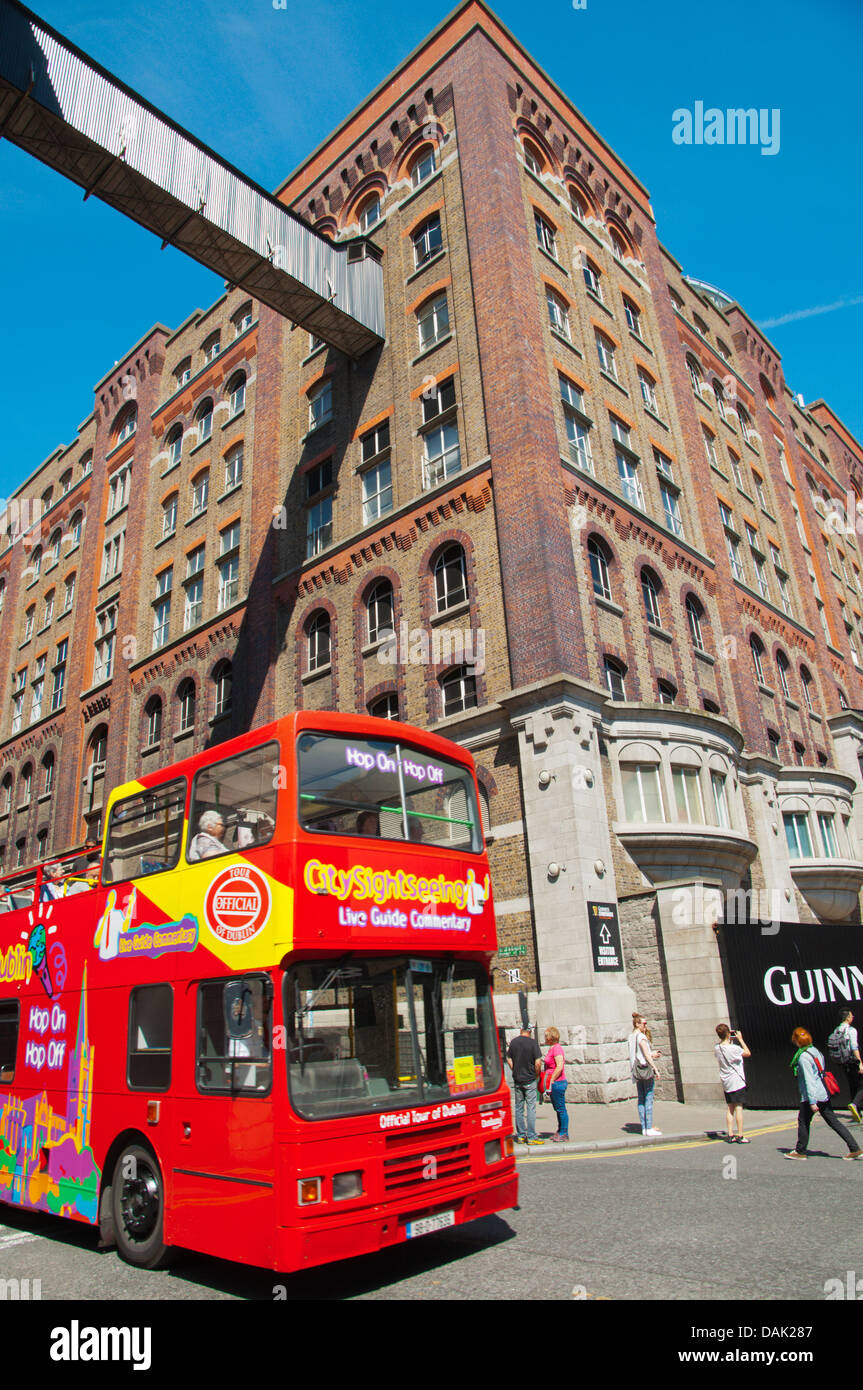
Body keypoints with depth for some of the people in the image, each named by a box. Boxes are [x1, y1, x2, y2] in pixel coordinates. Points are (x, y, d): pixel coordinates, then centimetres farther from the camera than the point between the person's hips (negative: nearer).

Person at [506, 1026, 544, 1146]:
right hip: (529, 1080, -4)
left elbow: (509, 1059, 9)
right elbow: (538, 1062, -14)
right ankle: (531, 1137, 0)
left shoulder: (513, 1042, 3)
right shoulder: (533, 1042, -11)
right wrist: (536, 1075, 1)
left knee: (519, 1108, 11)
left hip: (517, 1080, 4)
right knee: (531, 1108, 0)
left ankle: (520, 1136, 15)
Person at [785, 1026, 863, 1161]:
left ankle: (800, 1152, 14)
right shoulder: (815, 1050, 9)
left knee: (803, 1122, 5)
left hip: (812, 1095, -8)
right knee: (833, 1121, 11)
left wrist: (812, 1101, -19)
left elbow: (808, 1080, -21)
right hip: (823, 1093, 8)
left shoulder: (803, 1057, -17)